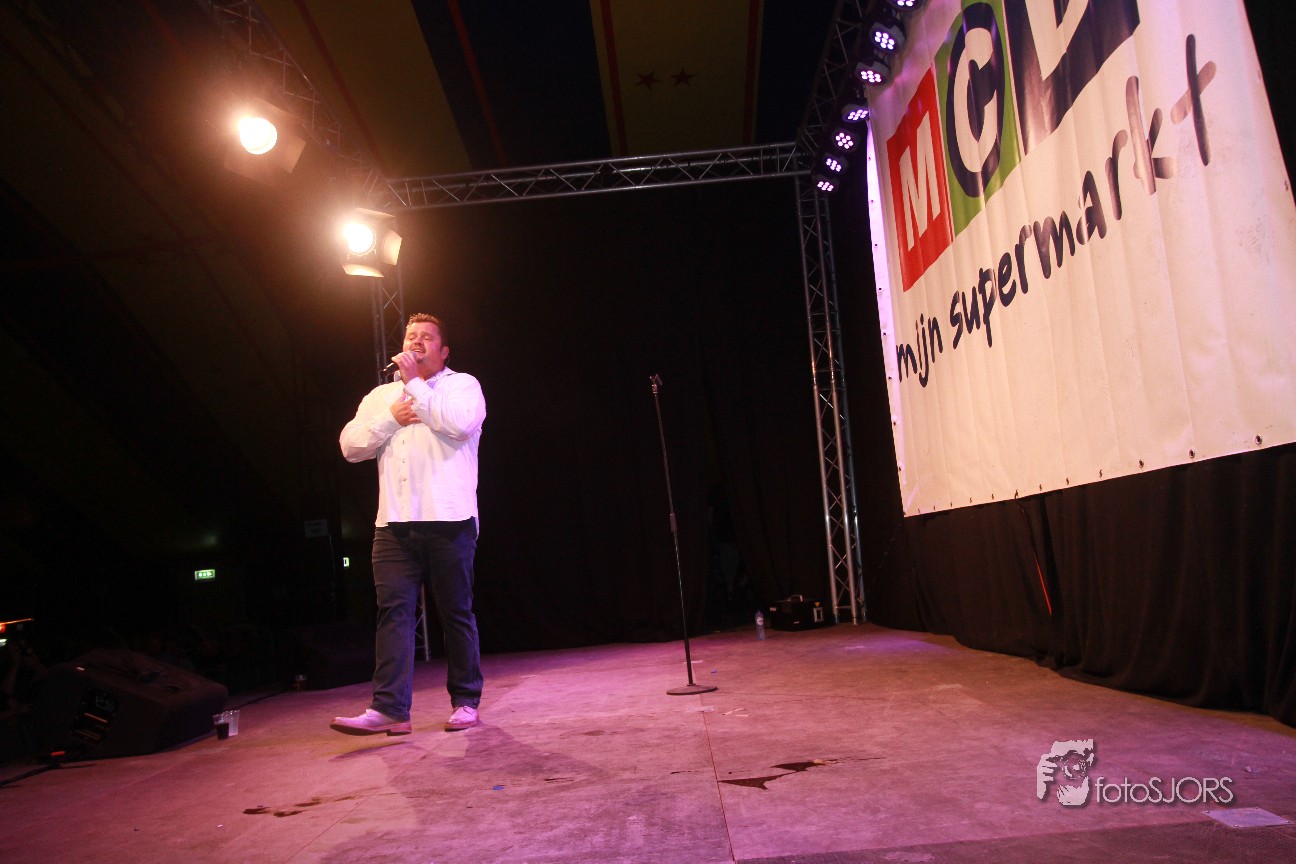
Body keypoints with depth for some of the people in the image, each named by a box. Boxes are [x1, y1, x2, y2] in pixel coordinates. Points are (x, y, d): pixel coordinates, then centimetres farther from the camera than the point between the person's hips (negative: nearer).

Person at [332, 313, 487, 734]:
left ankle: (466, 703, 12)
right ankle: (390, 709, -5)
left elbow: (459, 423, -14)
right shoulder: (380, 396, 22)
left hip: (448, 521, -4)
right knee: (394, 611, -5)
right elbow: (350, 446, 13)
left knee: (456, 613, 2)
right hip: (394, 524, 4)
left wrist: (414, 383, -8)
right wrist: (391, 418, 0)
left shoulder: (462, 385, 8)